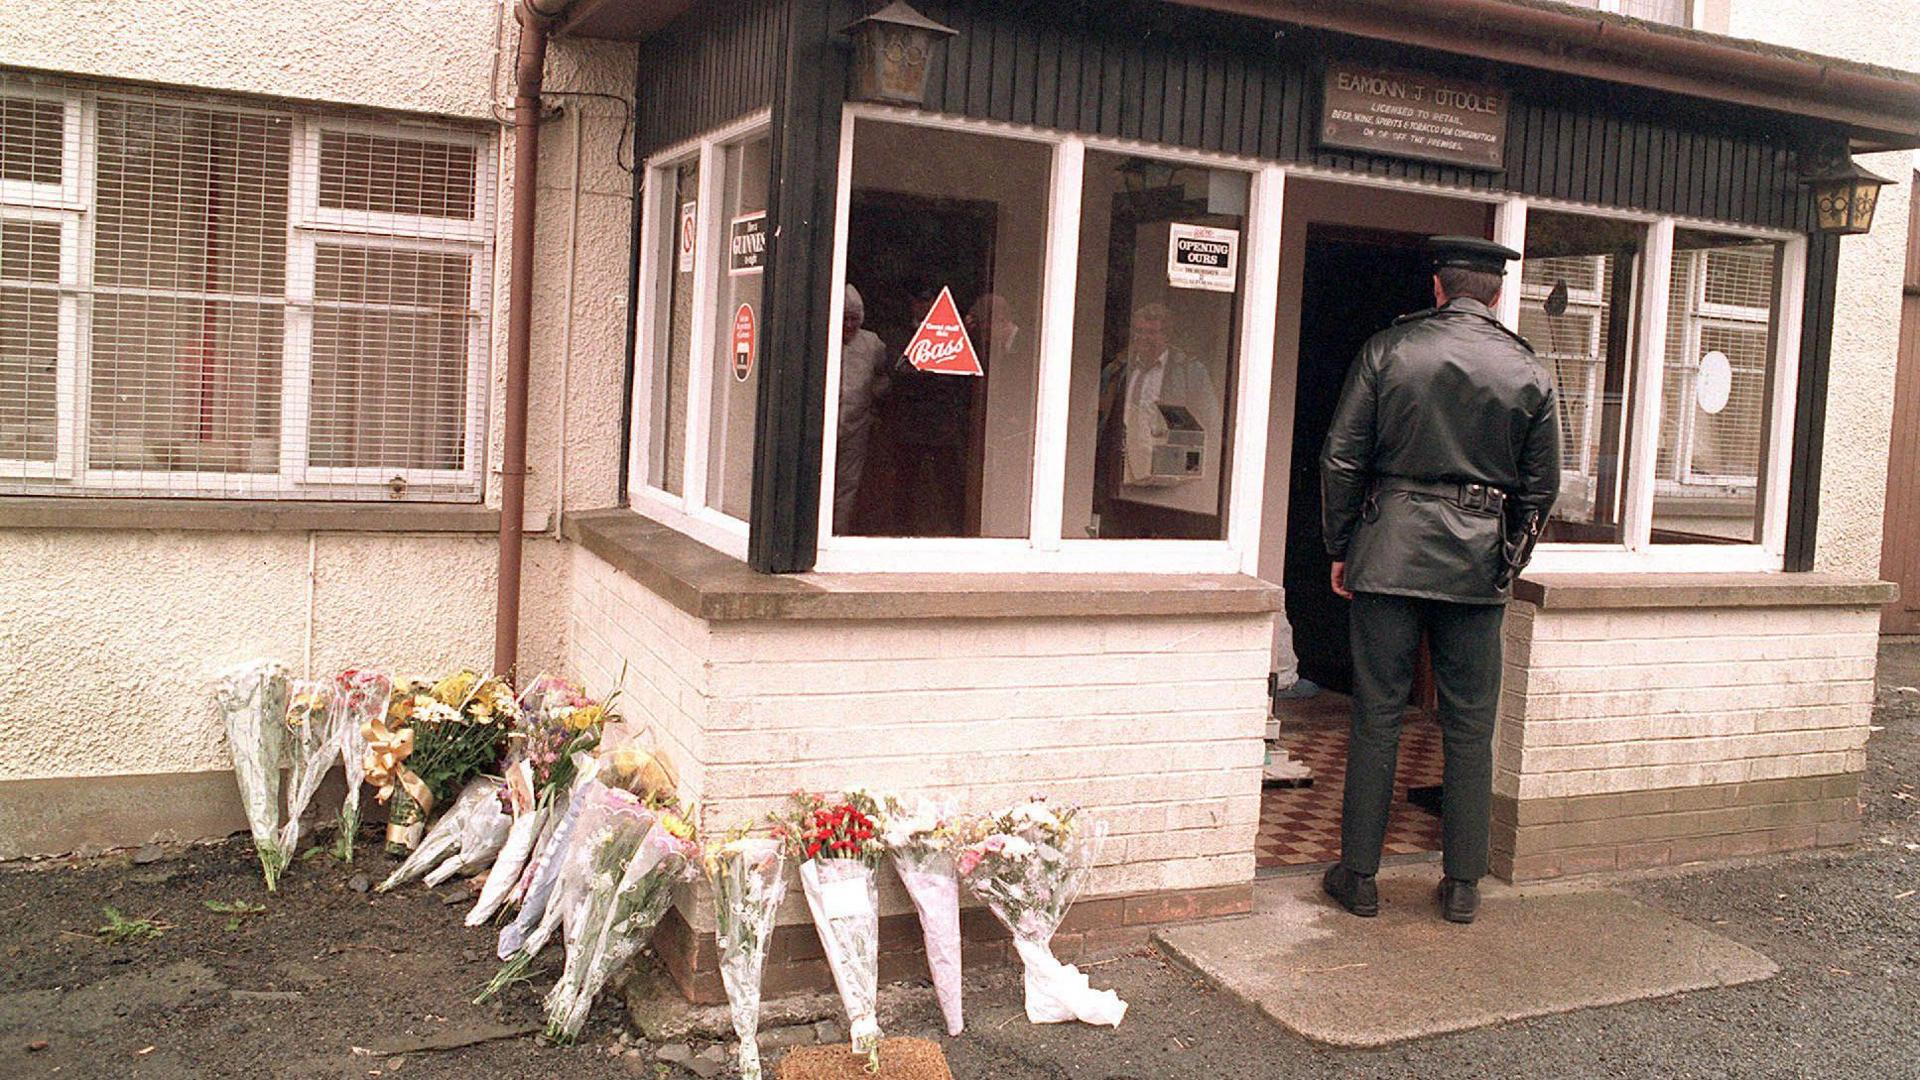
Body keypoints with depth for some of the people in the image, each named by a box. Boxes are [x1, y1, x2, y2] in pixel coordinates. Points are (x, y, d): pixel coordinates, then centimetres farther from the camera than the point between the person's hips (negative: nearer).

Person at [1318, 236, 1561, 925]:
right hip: (1479, 560, 1)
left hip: (1390, 551, -1)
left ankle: (1358, 875, 12)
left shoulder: (1387, 348, 0)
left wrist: (1339, 548, 7)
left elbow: (1341, 459, -2)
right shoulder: (1529, 371, 4)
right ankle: (1463, 885, 16)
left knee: (1377, 715, 5)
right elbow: (1541, 486, 7)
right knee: (1469, 727, 8)